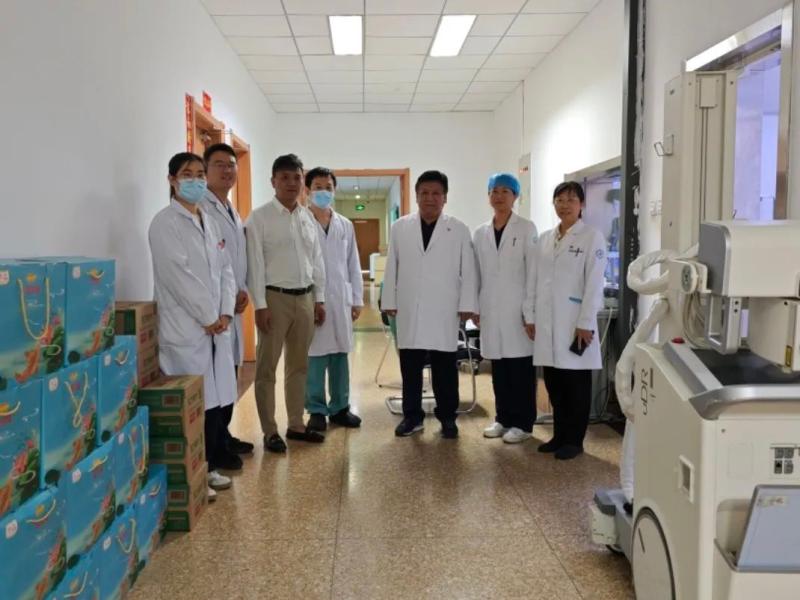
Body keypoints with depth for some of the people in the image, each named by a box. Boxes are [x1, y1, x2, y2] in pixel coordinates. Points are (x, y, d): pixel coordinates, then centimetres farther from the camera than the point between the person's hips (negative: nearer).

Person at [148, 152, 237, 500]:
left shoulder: (208, 221, 15)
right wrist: (208, 318, -12)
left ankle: (209, 468, 24)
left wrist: (225, 312, -1)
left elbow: (225, 269, 12)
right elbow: (178, 276, -15)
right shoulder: (165, 222, -7)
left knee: (216, 399, 10)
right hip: (186, 327, -7)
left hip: (217, 325, 7)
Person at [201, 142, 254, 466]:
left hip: (232, 303, 9)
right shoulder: (200, 208, -8)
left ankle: (224, 434, 24)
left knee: (230, 371, 13)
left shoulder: (233, 212, 20)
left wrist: (243, 291, 4)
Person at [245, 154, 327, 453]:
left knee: (299, 365, 13)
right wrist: (260, 305, -14)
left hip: (305, 297, 6)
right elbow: (255, 264, -9)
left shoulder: (308, 218, 11)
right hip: (275, 297, -5)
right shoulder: (259, 218, -5)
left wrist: (319, 299, 9)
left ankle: (296, 424, 24)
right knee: (267, 367, 2)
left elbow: (317, 261, 13)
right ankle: (270, 431, 12)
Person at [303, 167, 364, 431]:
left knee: (340, 354, 9)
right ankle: (316, 410, 12)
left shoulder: (345, 225, 12)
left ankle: (340, 407, 19)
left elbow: (353, 265, 12)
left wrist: (357, 299, 8)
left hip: (341, 299, 4)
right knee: (315, 355, 1)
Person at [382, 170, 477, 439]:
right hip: (409, 310, 2)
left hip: (443, 311, -1)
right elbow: (392, 268, 7)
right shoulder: (400, 227, 7)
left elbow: (468, 271, 1)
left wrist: (467, 304, -3)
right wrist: (389, 301, 4)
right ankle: (412, 416, 19)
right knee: (410, 367, 7)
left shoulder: (459, 230, 3)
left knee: (444, 368, 5)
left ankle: (447, 417, 18)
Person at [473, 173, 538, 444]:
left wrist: (530, 314, -12)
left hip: (517, 310, -4)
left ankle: (522, 423, 13)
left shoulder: (526, 229, -3)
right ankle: (503, 418, 23)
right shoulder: (480, 233, 10)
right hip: (491, 310, 4)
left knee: (521, 368, 2)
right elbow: (477, 274, 12)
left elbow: (533, 272, -7)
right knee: (498, 369, 10)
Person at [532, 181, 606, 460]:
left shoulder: (592, 237, -4)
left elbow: (594, 283, -10)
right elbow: (538, 280, 12)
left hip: (575, 322, -5)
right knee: (554, 384, 11)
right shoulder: (545, 238, 12)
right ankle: (559, 435, 23)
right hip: (548, 322, 5)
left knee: (576, 384, 4)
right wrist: (533, 317, 9)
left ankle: (574, 440, 15)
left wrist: (585, 323, -14)